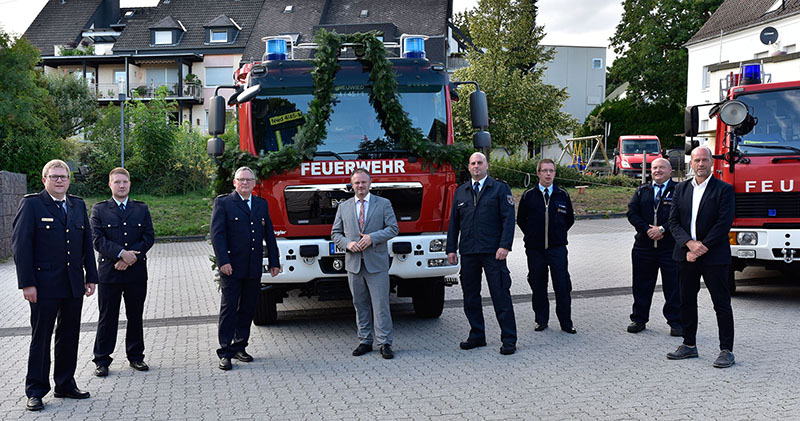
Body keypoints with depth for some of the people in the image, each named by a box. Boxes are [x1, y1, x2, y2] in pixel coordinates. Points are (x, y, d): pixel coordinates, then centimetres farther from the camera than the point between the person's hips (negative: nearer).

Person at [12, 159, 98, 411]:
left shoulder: (78, 205, 12)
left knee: (70, 337, 11)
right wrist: (27, 283, -14)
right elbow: (20, 245, -8)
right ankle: (35, 391, 11)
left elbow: (87, 244, 15)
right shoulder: (31, 204, -4)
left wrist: (91, 277, 10)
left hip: (74, 286, 5)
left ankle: (65, 385, 23)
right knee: (40, 338, 2)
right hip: (44, 286, -5)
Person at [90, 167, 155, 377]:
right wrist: (121, 253, -19)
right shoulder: (99, 210, 4)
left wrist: (131, 257, -12)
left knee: (135, 316, 10)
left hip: (137, 272, 2)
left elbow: (149, 237, 2)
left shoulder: (142, 209, 10)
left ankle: (135, 356, 22)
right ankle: (102, 360, 11)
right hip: (109, 272, -2)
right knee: (107, 318, 3)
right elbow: (98, 240, -6)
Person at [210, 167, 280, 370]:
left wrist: (274, 262, 11)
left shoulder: (262, 204, 14)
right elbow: (217, 234, -8)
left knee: (248, 309, 9)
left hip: (254, 269, 5)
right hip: (232, 267, -5)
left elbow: (269, 234, 15)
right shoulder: (223, 203, -1)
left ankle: (239, 347, 20)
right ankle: (225, 352, 2)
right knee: (229, 308, -2)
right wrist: (223, 261, -17)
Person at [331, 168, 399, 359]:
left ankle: (385, 343, 1)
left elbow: (393, 228, -1)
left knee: (381, 304, -4)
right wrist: (348, 243, -8)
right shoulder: (343, 207, 12)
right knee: (360, 305, 8)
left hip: (377, 263, -3)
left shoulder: (383, 204, 5)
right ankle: (365, 341, 17)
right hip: (353, 264, 3)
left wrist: (373, 237, -14)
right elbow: (335, 233, 12)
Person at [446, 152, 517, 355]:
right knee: (470, 296, 8)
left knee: (501, 296, -3)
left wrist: (505, 246, -13)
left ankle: (509, 340, 2)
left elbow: (508, 219, -3)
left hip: (493, 252, -4)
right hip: (468, 252, 4)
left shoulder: (500, 188, 3)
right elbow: (454, 222, 16)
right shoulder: (460, 192, 15)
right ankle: (477, 336, 19)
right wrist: (451, 249, 8)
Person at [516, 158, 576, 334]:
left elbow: (570, 219, 16)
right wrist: (532, 236, 9)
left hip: (557, 247, 0)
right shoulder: (528, 196, 4)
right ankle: (541, 320, 18)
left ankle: (566, 322, 5)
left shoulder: (562, 195, 6)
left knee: (562, 285, -3)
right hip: (535, 248, 1)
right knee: (537, 285, 6)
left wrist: (558, 235, 11)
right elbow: (521, 220, 13)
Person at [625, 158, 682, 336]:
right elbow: (632, 213, 4)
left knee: (673, 286, 1)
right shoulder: (642, 191, 13)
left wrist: (662, 229, -17)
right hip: (644, 246, 3)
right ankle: (639, 319, 20)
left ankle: (676, 322, 11)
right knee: (642, 284, 9)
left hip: (671, 247, -3)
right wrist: (647, 229, -10)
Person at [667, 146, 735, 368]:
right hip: (686, 255, 5)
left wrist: (701, 248, -15)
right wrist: (690, 243, -13)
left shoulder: (724, 189, -5)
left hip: (714, 256, -5)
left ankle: (726, 350, 7)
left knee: (721, 304, 0)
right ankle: (689, 345, 24)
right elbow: (674, 221, 3)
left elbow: (724, 223, -12)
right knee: (686, 301, 12)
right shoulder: (681, 188, 9)